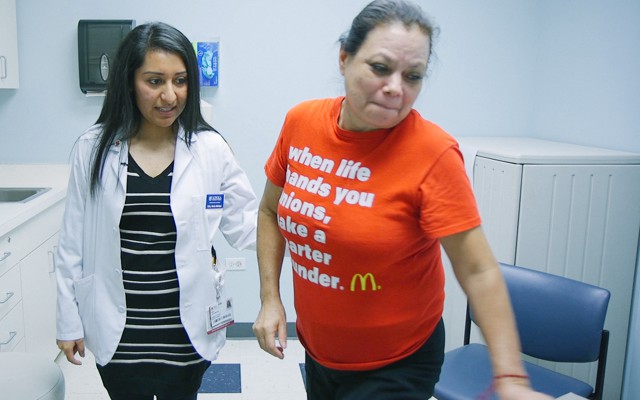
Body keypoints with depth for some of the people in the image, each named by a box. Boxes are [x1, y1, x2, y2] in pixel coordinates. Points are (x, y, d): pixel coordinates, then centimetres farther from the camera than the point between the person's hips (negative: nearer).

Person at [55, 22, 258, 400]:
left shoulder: (210, 149, -8)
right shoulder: (94, 148, -6)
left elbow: (246, 223, -5)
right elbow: (73, 244, 0)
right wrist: (69, 321, 4)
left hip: (186, 331, 0)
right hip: (117, 331, 1)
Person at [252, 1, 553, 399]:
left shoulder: (432, 154, -23)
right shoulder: (301, 123, -10)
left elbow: (478, 271, -21)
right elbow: (270, 211, 4)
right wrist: (270, 299, -2)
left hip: (395, 366, -5)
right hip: (315, 350, 5)